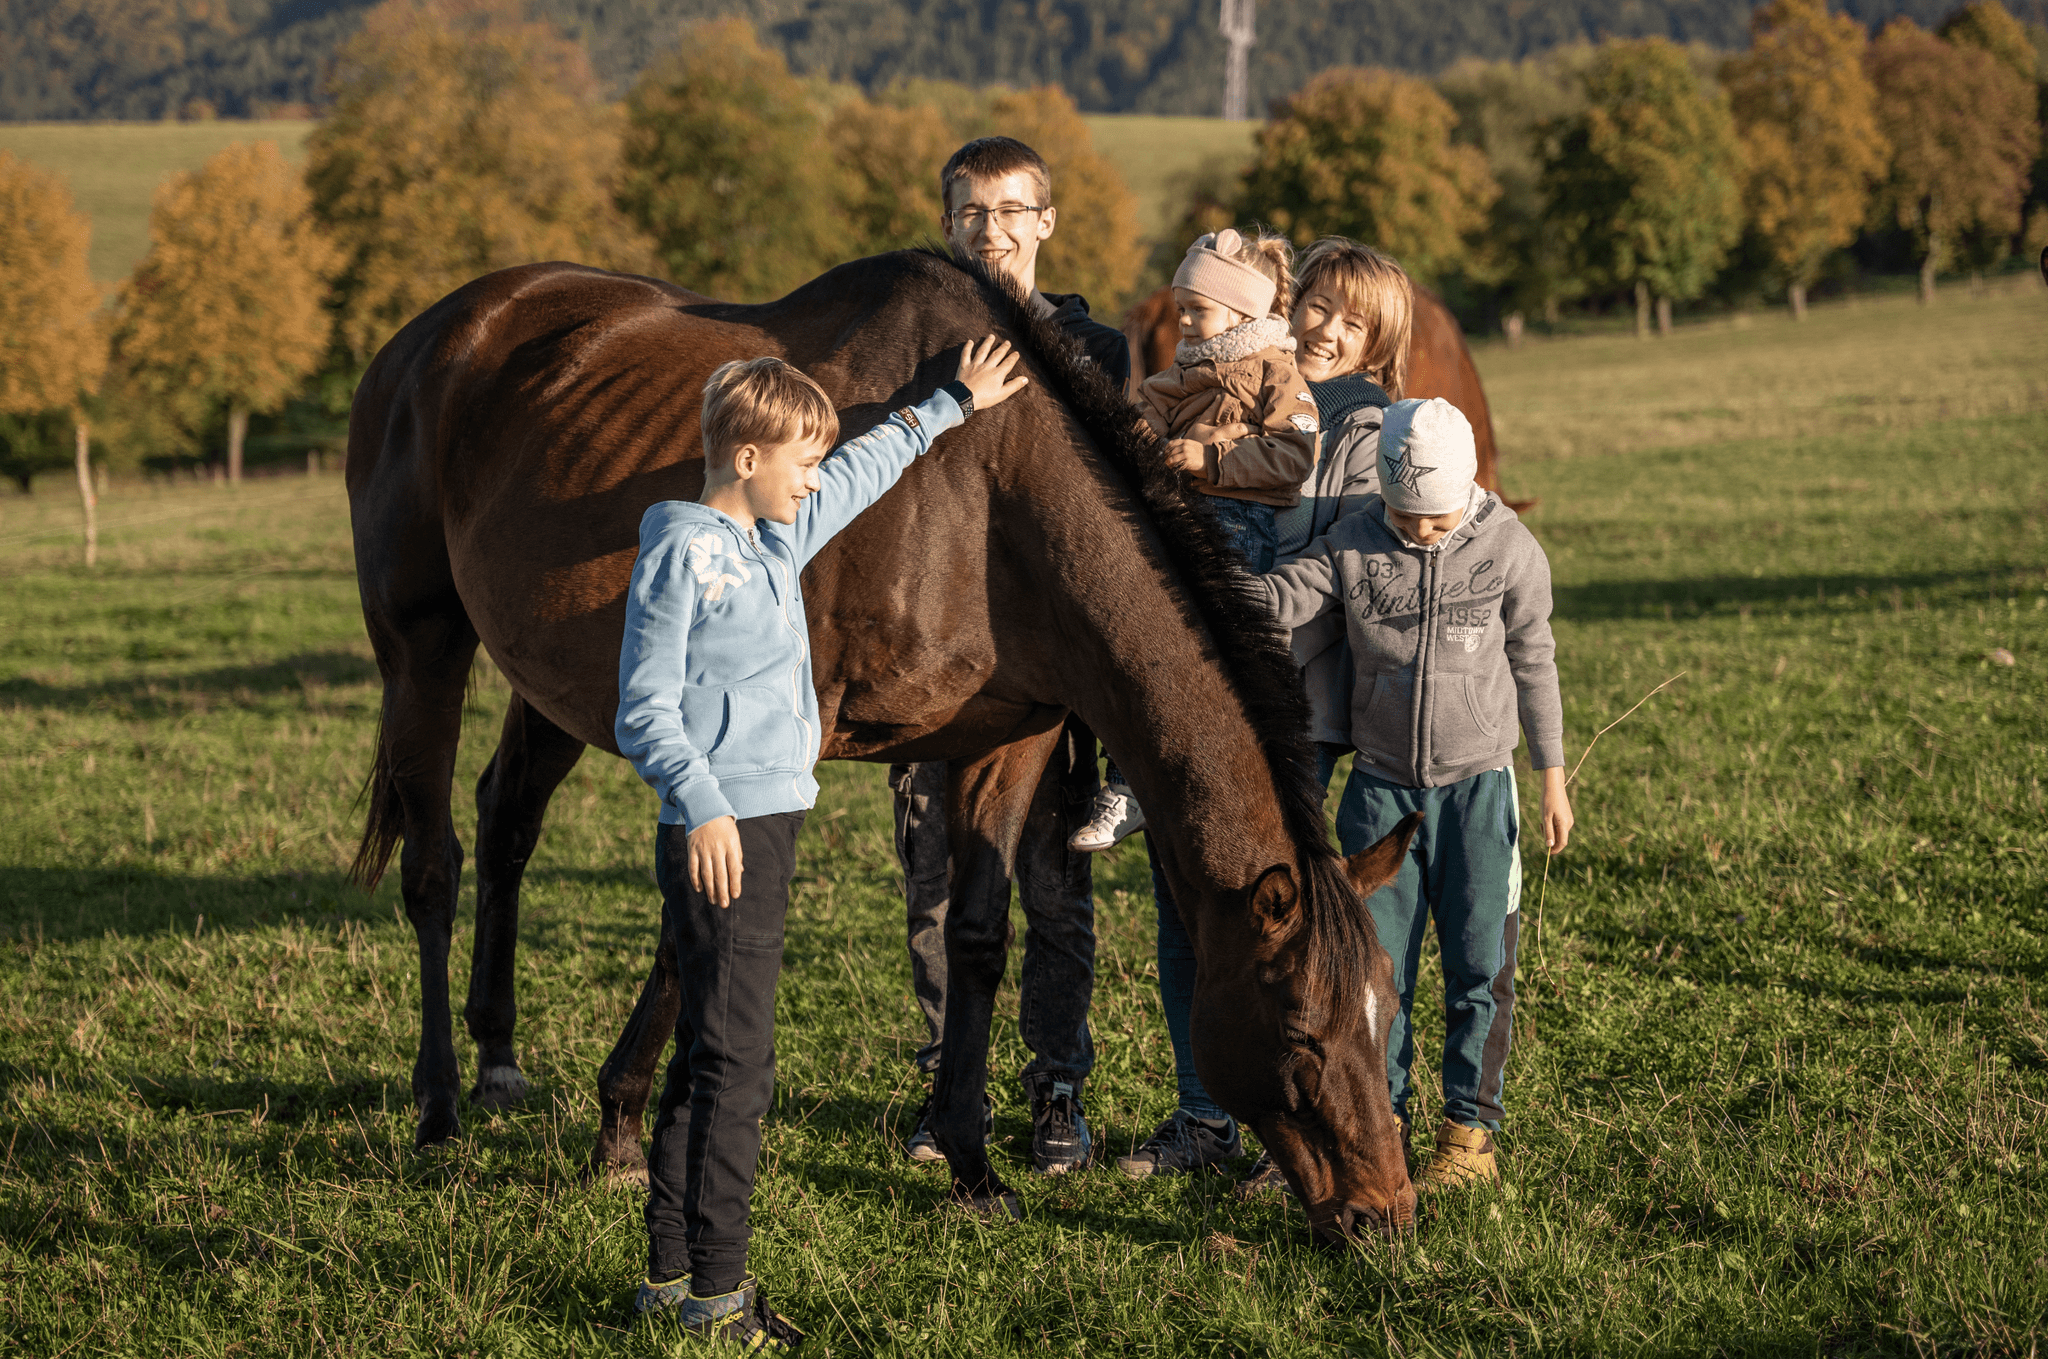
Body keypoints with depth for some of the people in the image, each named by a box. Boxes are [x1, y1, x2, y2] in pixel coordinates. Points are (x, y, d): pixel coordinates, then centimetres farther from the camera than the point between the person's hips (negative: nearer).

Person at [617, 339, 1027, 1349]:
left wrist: (953, 404, 42)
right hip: (717, 837, -10)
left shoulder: (779, 539, 16)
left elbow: (867, 468, 33)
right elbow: (644, 711, -15)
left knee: (710, 1057, 12)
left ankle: (671, 1273, 17)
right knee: (734, 1062, -9)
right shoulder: (681, 554, -10)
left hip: (769, 827, 10)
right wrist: (702, 806, -27)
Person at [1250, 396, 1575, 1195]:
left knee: (1478, 964, 0)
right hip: (1381, 787, 2)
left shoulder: (1509, 550, -7)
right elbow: (1276, 601, -13)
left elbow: (1534, 666, 2)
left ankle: (1469, 1134, 10)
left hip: (1477, 785, -1)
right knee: (1374, 963, 4)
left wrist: (1554, 783, 5)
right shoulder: (1353, 547, -5)